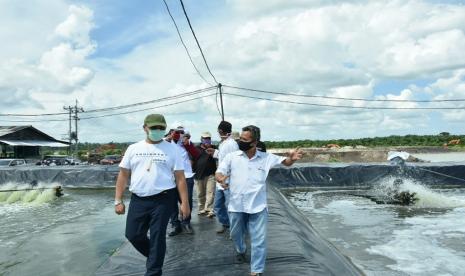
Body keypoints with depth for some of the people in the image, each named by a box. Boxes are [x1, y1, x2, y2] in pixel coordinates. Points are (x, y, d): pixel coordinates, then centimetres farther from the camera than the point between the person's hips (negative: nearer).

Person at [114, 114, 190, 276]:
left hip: (163, 200, -3)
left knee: (157, 237, 2)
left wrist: (185, 203, -6)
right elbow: (123, 175, 9)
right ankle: (154, 256, 36)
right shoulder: (133, 149, 6)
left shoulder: (172, 149, -1)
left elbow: (180, 178, -2)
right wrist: (118, 201, 4)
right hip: (138, 200, 3)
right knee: (133, 235, 8)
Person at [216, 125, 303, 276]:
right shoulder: (232, 156, -5)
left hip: (257, 207, -1)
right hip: (236, 206, 2)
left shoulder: (266, 157, -4)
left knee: (259, 241, 3)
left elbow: (285, 162, 1)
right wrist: (221, 178, -31)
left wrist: (292, 158, -24)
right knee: (236, 234, 23)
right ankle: (241, 250, 55)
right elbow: (219, 173, -5)